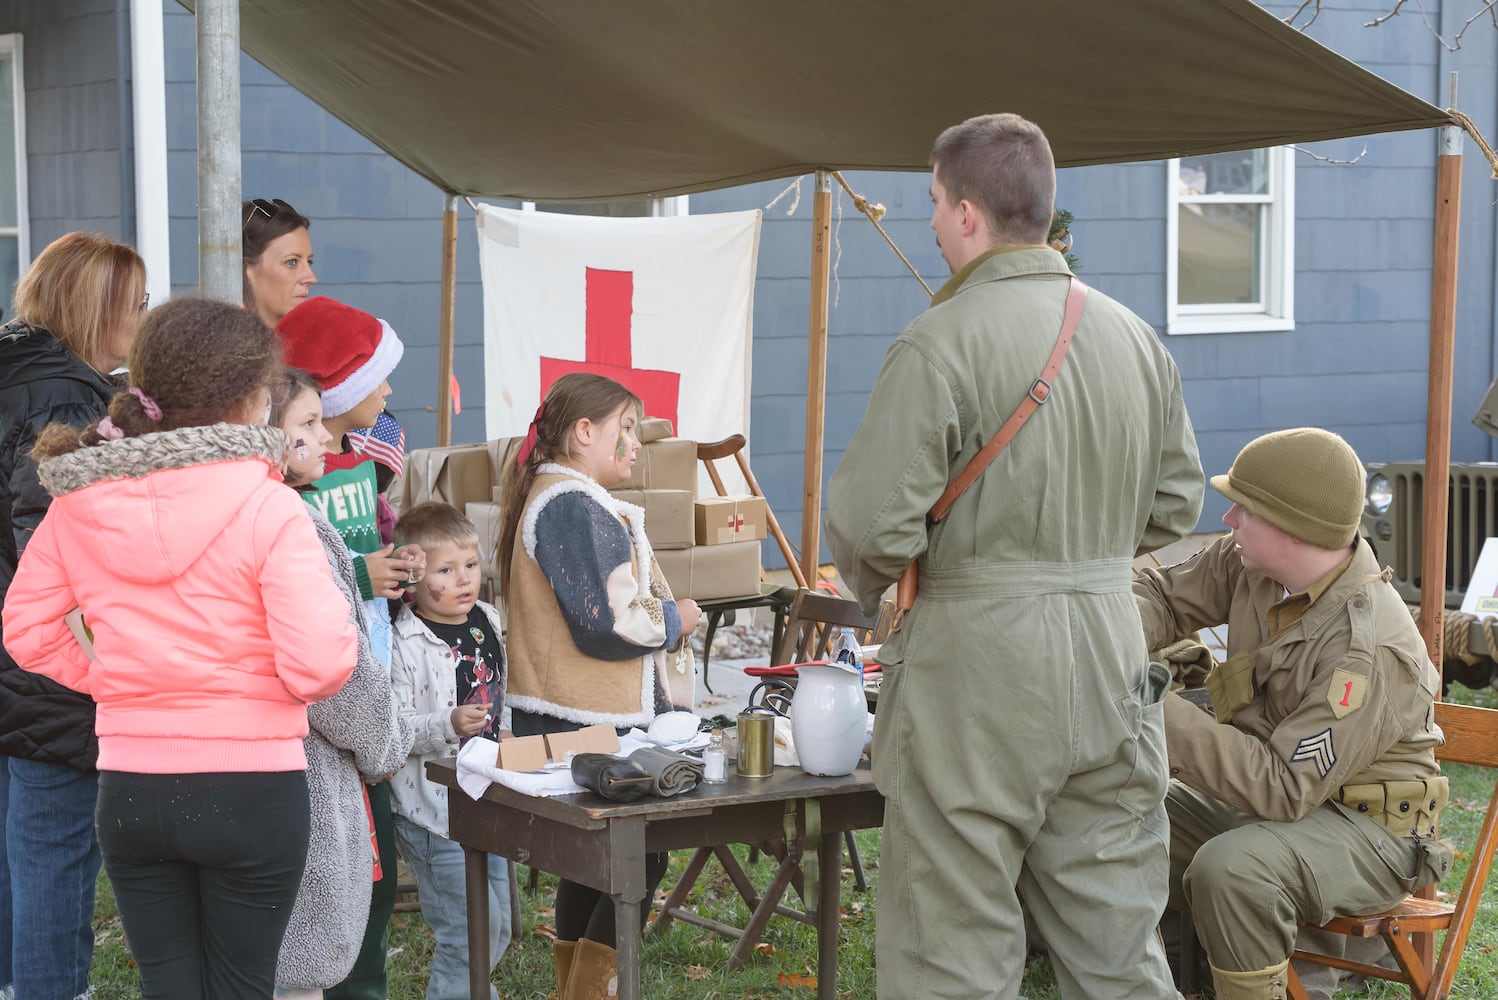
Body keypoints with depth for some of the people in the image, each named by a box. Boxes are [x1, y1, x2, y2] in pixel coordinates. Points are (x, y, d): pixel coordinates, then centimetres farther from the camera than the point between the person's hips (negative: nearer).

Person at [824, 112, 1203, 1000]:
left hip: (978, 659, -6)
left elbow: (873, 521, -17)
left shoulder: (941, 343, -14)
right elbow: (1176, 504, 15)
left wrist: (870, 584, 4)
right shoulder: (1135, 337, 8)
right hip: (1111, 650, 6)